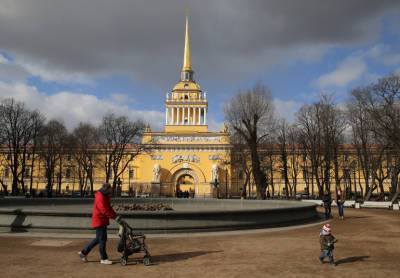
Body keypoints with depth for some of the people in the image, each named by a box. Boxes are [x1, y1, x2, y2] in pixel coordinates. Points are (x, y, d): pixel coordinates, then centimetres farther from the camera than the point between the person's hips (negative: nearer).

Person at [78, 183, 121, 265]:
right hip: (99, 221, -10)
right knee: (102, 239, -2)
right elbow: (105, 210, -26)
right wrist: (115, 217, -26)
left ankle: (84, 252, 26)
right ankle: (103, 259, 7)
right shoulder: (100, 197, -20)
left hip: (102, 220, 10)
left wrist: (115, 215, 3)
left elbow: (109, 208, 15)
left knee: (98, 239, 17)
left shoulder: (104, 196, 13)